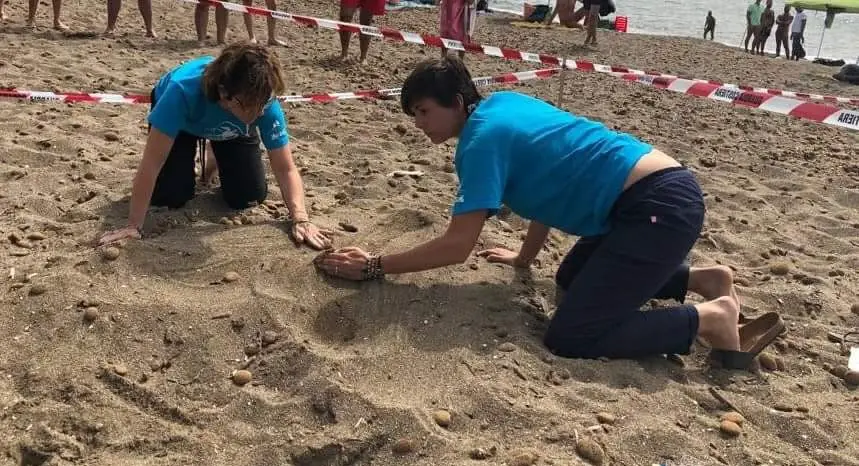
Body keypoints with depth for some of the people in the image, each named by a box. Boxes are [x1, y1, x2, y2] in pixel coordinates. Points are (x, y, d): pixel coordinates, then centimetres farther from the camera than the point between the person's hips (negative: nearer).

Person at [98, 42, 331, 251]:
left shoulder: (266, 104, -38)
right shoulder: (183, 91, -47)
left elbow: (285, 169, -32)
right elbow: (151, 163, -43)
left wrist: (301, 219, -47)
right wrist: (134, 226, -43)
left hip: (231, 130, 2)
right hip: (182, 119, -1)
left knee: (249, 197, -8)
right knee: (170, 198, -13)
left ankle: (221, 159, 25)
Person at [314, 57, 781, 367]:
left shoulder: (483, 137, -13)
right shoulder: (503, 104, 14)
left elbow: (456, 246, -15)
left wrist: (374, 265, -6)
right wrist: (525, 256, 30)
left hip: (661, 206, -10)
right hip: (659, 193, 10)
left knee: (569, 338, -13)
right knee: (571, 280, 28)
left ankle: (709, 317, -4)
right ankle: (701, 279, 22)